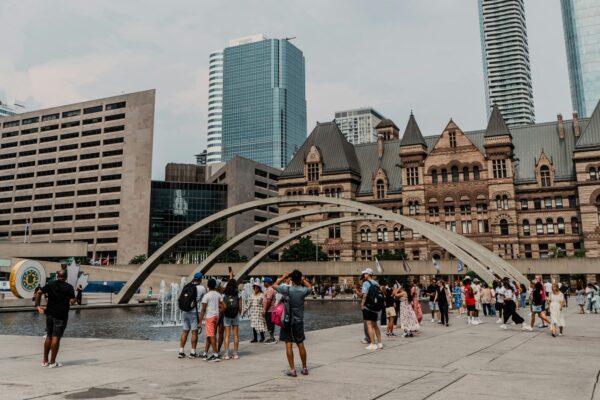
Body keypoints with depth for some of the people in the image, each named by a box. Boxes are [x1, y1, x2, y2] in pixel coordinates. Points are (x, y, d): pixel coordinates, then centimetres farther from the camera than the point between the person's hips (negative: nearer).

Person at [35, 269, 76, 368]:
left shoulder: (50, 284, 6)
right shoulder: (69, 287, -6)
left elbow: (39, 292, -3)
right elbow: (72, 301, -13)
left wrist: (38, 306, 0)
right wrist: (70, 303, 9)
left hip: (49, 314, 5)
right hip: (61, 315, -5)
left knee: (48, 336, 15)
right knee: (56, 338, -2)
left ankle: (45, 361, 20)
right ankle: (52, 362, 0)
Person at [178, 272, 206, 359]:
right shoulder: (202, 288, -4)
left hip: (184, 311, 5)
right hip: (194, 312, -5)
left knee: (185, 331, 12)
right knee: (194, 332, 4)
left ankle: (181, 352, 14)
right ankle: (192, 352, 6)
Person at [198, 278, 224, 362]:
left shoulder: (206, 296, -10)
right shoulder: (218, 295, 7)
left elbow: (203, 309, -12)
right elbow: (224, 306, 4)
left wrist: (200, 321, -8)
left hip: (210, 317, -7)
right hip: (217, 316, 7)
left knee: (211, 336, -5)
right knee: (209, 335, 15)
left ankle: (216, 355, -7)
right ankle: (205, 354, 20)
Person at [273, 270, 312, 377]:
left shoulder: (287, 289, -13)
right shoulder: (303, 291, -8)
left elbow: (274, 285, 4)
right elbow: (310, 287, 16)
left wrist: (283, 277, 11)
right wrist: (303, 279, 17)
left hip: (287, 321, -3)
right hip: (299, 321, 3)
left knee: (289, 345, 1)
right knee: (300, 344, 13)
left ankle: (292, 369, -1)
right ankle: (304, 368, 23)